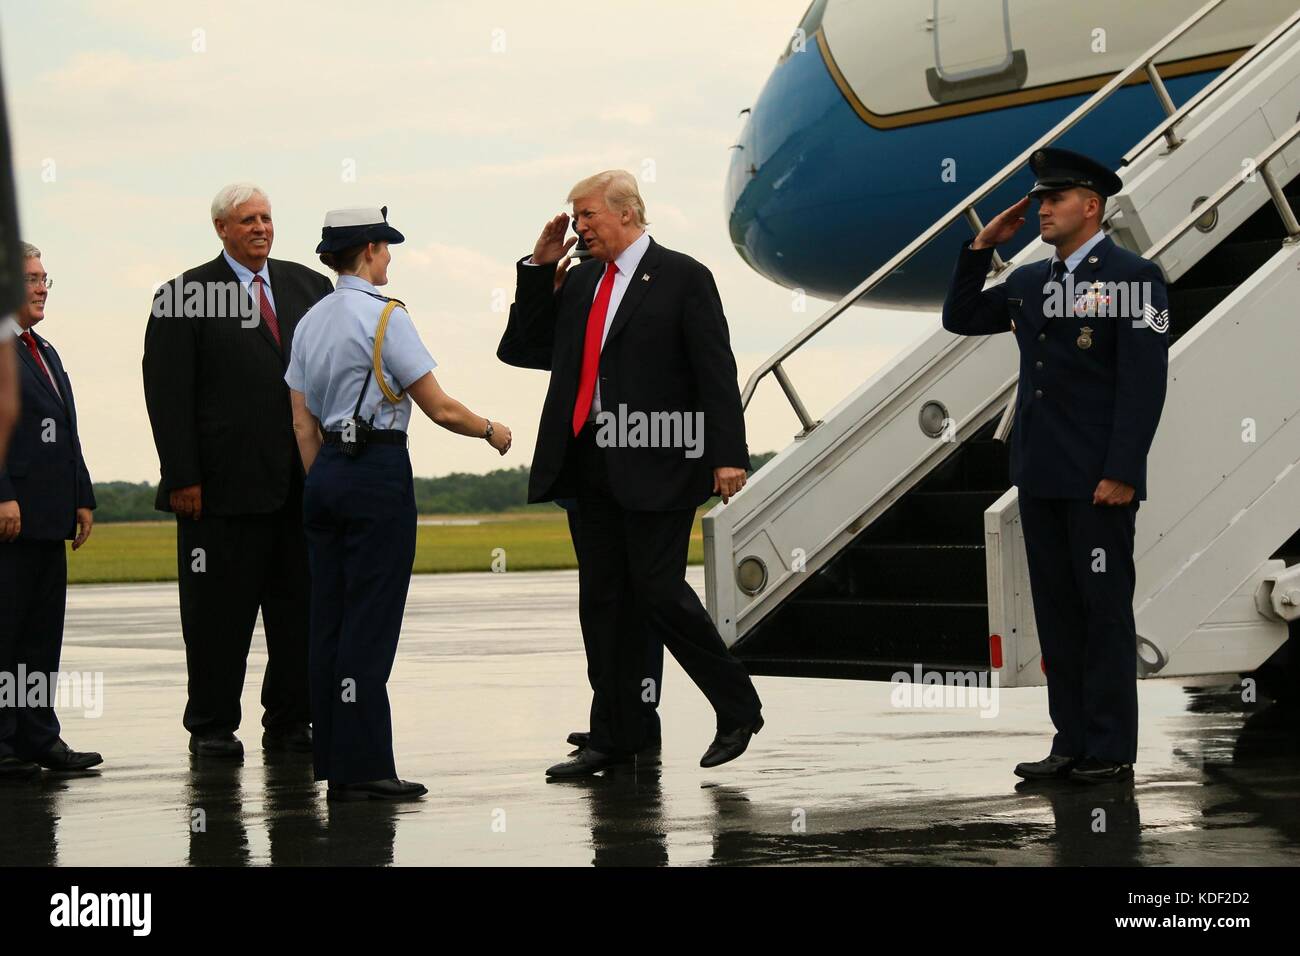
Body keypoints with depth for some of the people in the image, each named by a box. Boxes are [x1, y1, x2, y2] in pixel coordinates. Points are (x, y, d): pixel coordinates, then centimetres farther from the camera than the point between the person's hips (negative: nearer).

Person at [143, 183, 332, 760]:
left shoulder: (309, 287, 13)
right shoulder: (187, 296, 0)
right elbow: (168, 393, -5)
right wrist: (182, 477, -12)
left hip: (302, 483, 4)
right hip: (224, 485, -4)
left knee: (300, 606, 7)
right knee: (220, 610, 1)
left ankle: (290, 723, 16)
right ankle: (212, 728, 10)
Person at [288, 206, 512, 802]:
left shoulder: (311, 322, 11)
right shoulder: (385, 317, -11)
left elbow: (303, 422, 13)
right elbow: (440, 409, -10)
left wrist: (321, 485, 19)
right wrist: (491, 431, 7)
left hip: (325, 470, 8)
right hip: (378, 473, -8)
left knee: (329, 618, 8)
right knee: (370, 620, -6)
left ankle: (333, 762, 11)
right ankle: (362, 768, -6)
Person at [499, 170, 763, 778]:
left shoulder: (682, 278, -2)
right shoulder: (580, 283, 16)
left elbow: (715, 372, -7)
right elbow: (523, 350, 18)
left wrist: (727, 454, -15)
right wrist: (537, 269, 10)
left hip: (656, 469, -7)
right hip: (592, 469, 7)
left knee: (659, 592, -9)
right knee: (601, 602, 7)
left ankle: (738, 710, 8)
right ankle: (614, 738, 13)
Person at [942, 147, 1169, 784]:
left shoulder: (1133, 277, -8)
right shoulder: (1029, 282, 13)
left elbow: (1146, 380, -13)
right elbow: (959, 319, 22)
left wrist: (1122, 472, -19)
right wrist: (982, 247, 10)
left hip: (1098, 480, -7)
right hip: (1040, 478, 7)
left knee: (1105, 610, -2)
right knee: (1056, 610, 8)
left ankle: (1111, 750, 2)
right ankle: (1072, 742, 12)